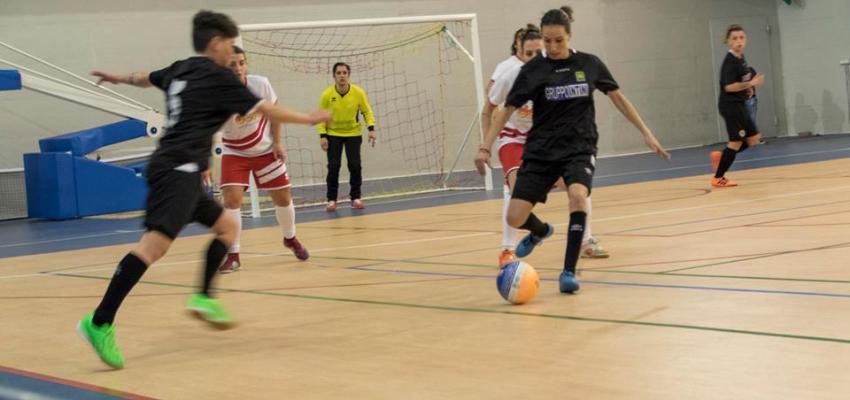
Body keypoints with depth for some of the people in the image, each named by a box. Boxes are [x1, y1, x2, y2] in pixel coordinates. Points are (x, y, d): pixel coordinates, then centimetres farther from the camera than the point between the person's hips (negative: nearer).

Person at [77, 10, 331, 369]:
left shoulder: (179, 70, 18)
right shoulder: (217, 77, -4)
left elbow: (147, 78, 40)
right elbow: (264, 110, -1)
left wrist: (121, 78, 61)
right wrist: (309, 119, 13)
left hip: (172, 170, 10)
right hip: (179, 170, -10)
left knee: (226, 227, 20)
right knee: (156, 243, -23)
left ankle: (204, 298, 12)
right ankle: (100, 323, -35)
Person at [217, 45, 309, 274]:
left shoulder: (261, 84, -21)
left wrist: (277, 142, -4)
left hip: (265, 150, 2)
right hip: (234, 154, -2)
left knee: (283, 197, 9)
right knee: (231, 200, -19)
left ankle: (290, 239, 39)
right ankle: (232, 255, -4)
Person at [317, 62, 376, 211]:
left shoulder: (358, 92, -15)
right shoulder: (327, 94, -16)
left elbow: (367, 111, -3)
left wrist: (371, 129, -14)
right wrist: (322, 135, -14)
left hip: (353, 133, 1)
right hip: (333, 134, -1)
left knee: (355, 165, -7)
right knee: (333, 166, -8)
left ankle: (355, 198, 8)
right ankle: (331, 199, 3)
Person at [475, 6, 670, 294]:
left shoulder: (589, 64, -1)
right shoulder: (533, 70, -4)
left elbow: (618, 98, 9)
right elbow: (507, 110, 0)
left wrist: (646, 133, 7)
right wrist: (485, 147, -8)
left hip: (580, 148, -1)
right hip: (541, 151, 1)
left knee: (578, 196, -32)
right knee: (515, 218, -7)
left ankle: (568, 271, -21)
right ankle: (541, 231, 32)